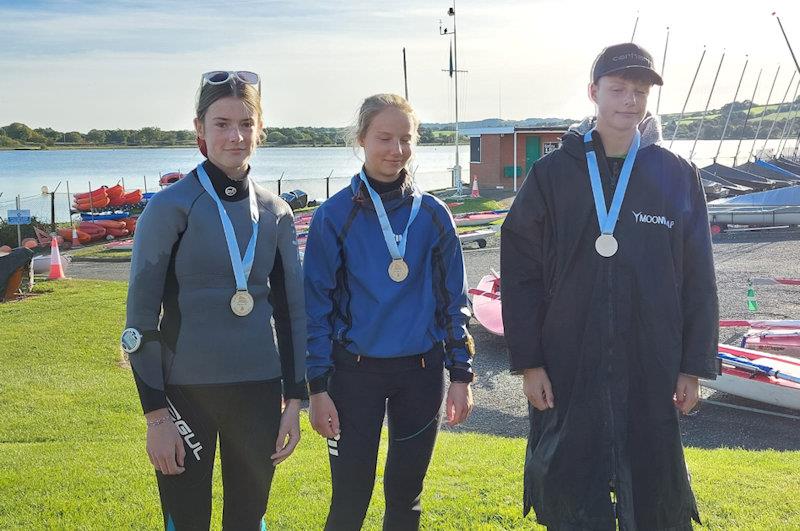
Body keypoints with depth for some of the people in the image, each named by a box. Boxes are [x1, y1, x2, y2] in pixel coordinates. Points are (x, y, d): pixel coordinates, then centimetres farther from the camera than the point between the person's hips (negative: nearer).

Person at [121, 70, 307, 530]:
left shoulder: (276, 212, 5)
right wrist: (156, 413, -11)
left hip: (258, 389, 4)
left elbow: (292, 310, 10)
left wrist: (294, 399, 7)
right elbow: (142, 317, -8)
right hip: (186, 391, -4)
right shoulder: (170, 207, -8)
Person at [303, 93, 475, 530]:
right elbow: (317, 306, -4)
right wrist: (317, 387, -7)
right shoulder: (334, 216, -6)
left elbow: (453, 299, 6)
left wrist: (461, 375, 2)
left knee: (406, 495, 13)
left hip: (421, 370, 2)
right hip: (356, 371, -2)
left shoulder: (432, 215, 1)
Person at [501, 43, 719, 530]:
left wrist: (695, 366, 1)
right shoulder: (552, 174, 0)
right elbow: (520, 271, -1)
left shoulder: (678, 176, 2)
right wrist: (528, 361, -5)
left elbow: (699, 281, 3)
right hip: (567, 371, 0)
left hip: (652, 374, 1)